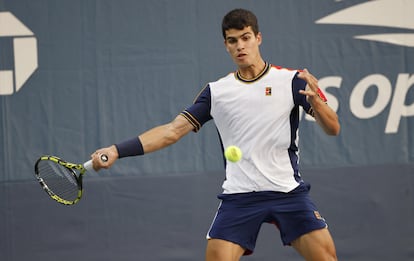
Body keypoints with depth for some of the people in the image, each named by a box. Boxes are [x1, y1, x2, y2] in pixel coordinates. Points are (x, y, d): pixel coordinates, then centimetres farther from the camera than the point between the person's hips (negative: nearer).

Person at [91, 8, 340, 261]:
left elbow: (333, 128, -5)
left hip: (289, 192, -1)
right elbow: (173, 130, 4)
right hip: (239, 197, 1)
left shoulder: (291, 81, 0)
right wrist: (117, 151, -6)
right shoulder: (216, 91, 8)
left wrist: (315, 101, -28)